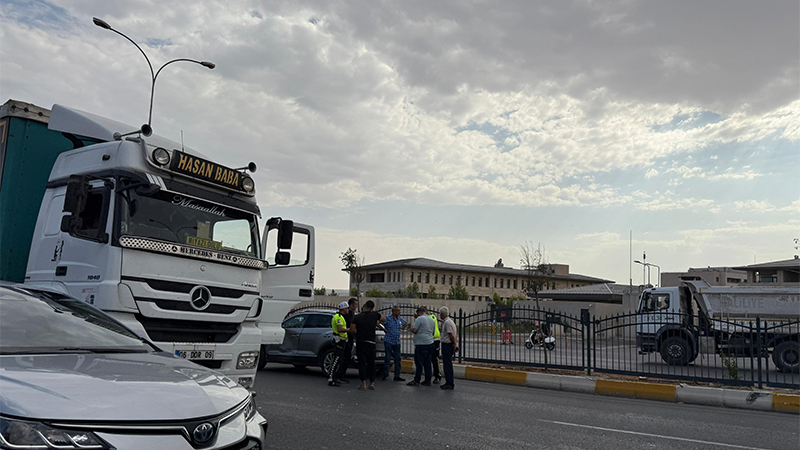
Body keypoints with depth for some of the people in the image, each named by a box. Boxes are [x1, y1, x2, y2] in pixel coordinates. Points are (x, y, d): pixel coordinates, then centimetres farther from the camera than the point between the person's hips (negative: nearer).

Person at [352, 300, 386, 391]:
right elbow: (384, 319, 19)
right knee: (371, 363, 10)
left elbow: (353, 330, -5)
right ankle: (372, 383, 12)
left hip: (360, 343, -1)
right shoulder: (375, 315, 1)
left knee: (362, 363, 1)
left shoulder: (356, 318, -3)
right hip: (371, 343, 1)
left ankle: (364, 384, -3)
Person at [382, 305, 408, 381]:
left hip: (397, 342, 5)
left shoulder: (400, 319, 8)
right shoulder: (387, 318, -10)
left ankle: (397, 376, 12)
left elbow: (406, 323, 27)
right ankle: (385, 375, 9)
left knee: (397, 359, 5)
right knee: (387, 358, -3)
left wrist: (402, 328, 12)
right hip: (388, 341, -5)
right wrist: (384, 330, -8)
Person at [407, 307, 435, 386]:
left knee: (419, 363, -5)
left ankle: (417, 381, -3)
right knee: (427, 363, 10)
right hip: (430, 343, 8)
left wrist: (411, 327, 6)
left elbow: (414, 330, -15)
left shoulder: (419, 318, -10)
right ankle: (427, 381, 11)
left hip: (421, 344, -8)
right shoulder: (431, 319, 15)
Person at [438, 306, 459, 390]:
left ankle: (450, 384, -4)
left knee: (447, 365, -7)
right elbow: (456, 333, 18)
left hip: (447, 345, -10)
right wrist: (455, 343, 12)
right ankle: (448, 382, 20)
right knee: (447, 364, 14)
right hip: (448, 345, 10)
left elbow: (451, 335, -20)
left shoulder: (447, 322, -16)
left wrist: (454, 344, -9)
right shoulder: (450, 320, 16)